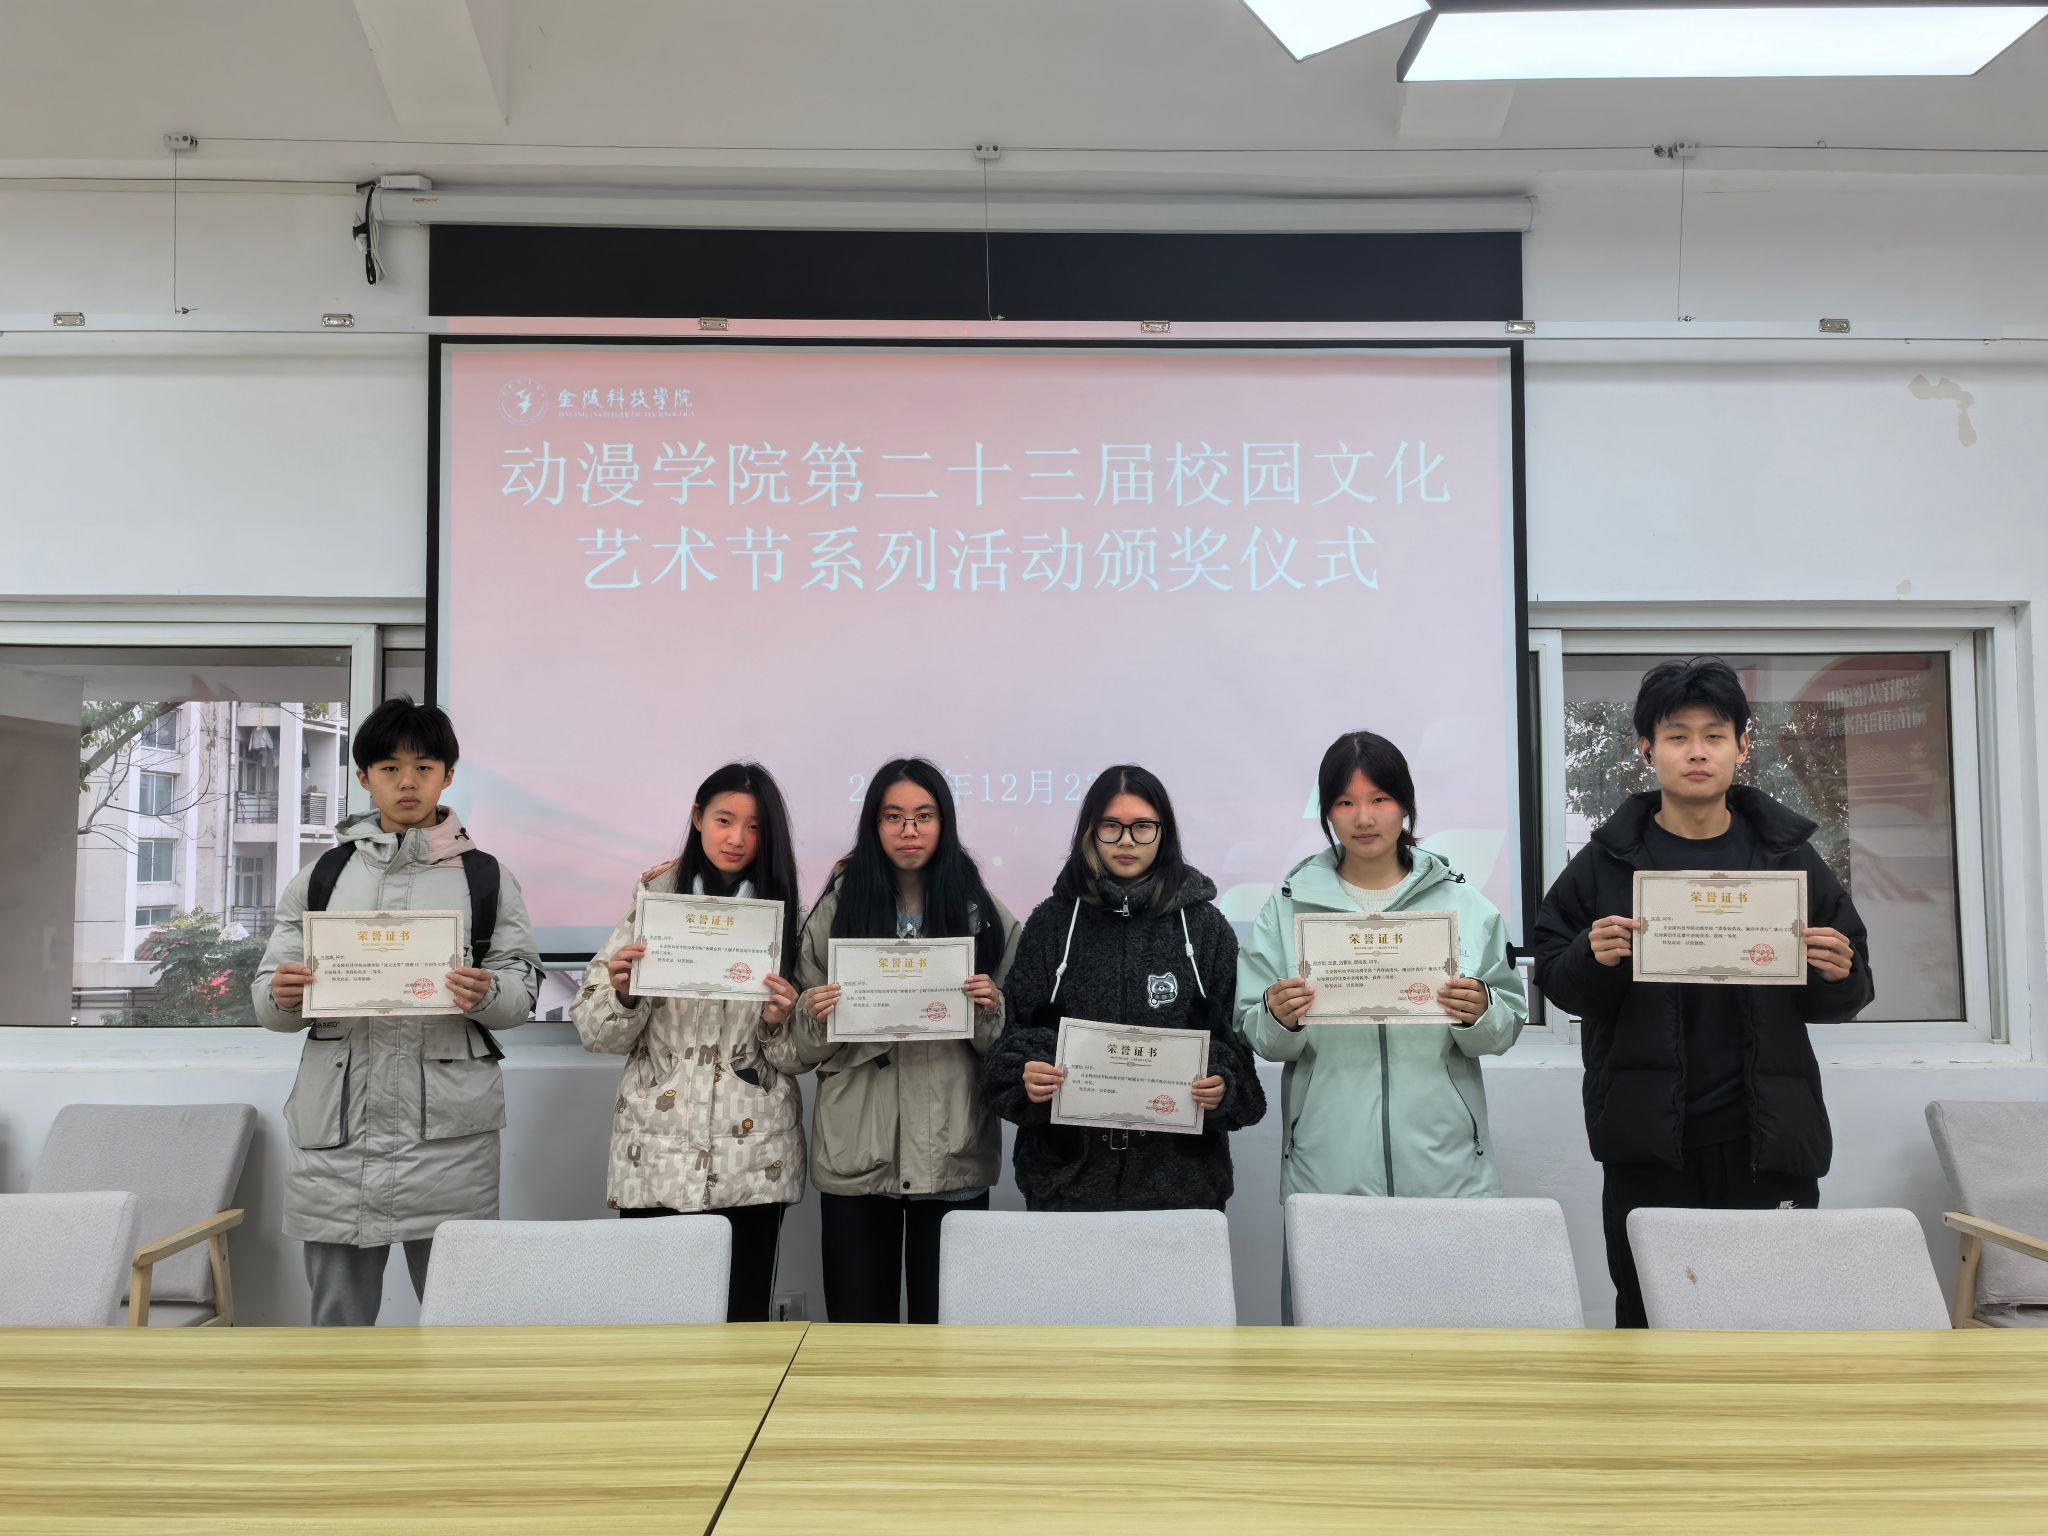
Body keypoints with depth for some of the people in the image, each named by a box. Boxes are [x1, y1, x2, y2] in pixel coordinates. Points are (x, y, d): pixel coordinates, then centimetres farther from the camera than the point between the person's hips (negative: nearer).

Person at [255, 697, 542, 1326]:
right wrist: (282, 998, -12)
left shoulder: (486, 877, 7)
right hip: (337, 1126, 2)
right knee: (338, 1309, 9)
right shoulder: (323, 876, 12)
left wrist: (487, 994, -18)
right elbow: (269, 999, 11)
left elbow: (524, 987, 4)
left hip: (448, 1132, -1)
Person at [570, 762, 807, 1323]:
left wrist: (782, 1020, -11)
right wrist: (622, 991, -17)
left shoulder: (783, 913, 4)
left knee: (744, 1314, 5)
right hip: (657, 1150, 0)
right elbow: (596, 1033, 2)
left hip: (752, 1156, 1)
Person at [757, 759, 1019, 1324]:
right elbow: (803, 1046, 7)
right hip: (855, 1154, 0)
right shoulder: (836, 910, 4)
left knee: (944, 1321, 6)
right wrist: (814, 1016, -14)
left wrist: (990, 1011, -13)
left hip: (952, 1154, 0)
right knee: (857, 1323, 7)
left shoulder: (983, 915, 3)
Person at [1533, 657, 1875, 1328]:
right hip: (1648, 1143, -1)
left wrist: (1839, 975, -9)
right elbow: (1555, 981, 3)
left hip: (1769, 1142, 1)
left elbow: (1840, 1000, 13)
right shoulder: (1607, 860, 3)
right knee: (1649, 1316, 3)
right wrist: (1593, 960, -17)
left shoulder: (1788, 855, 8)